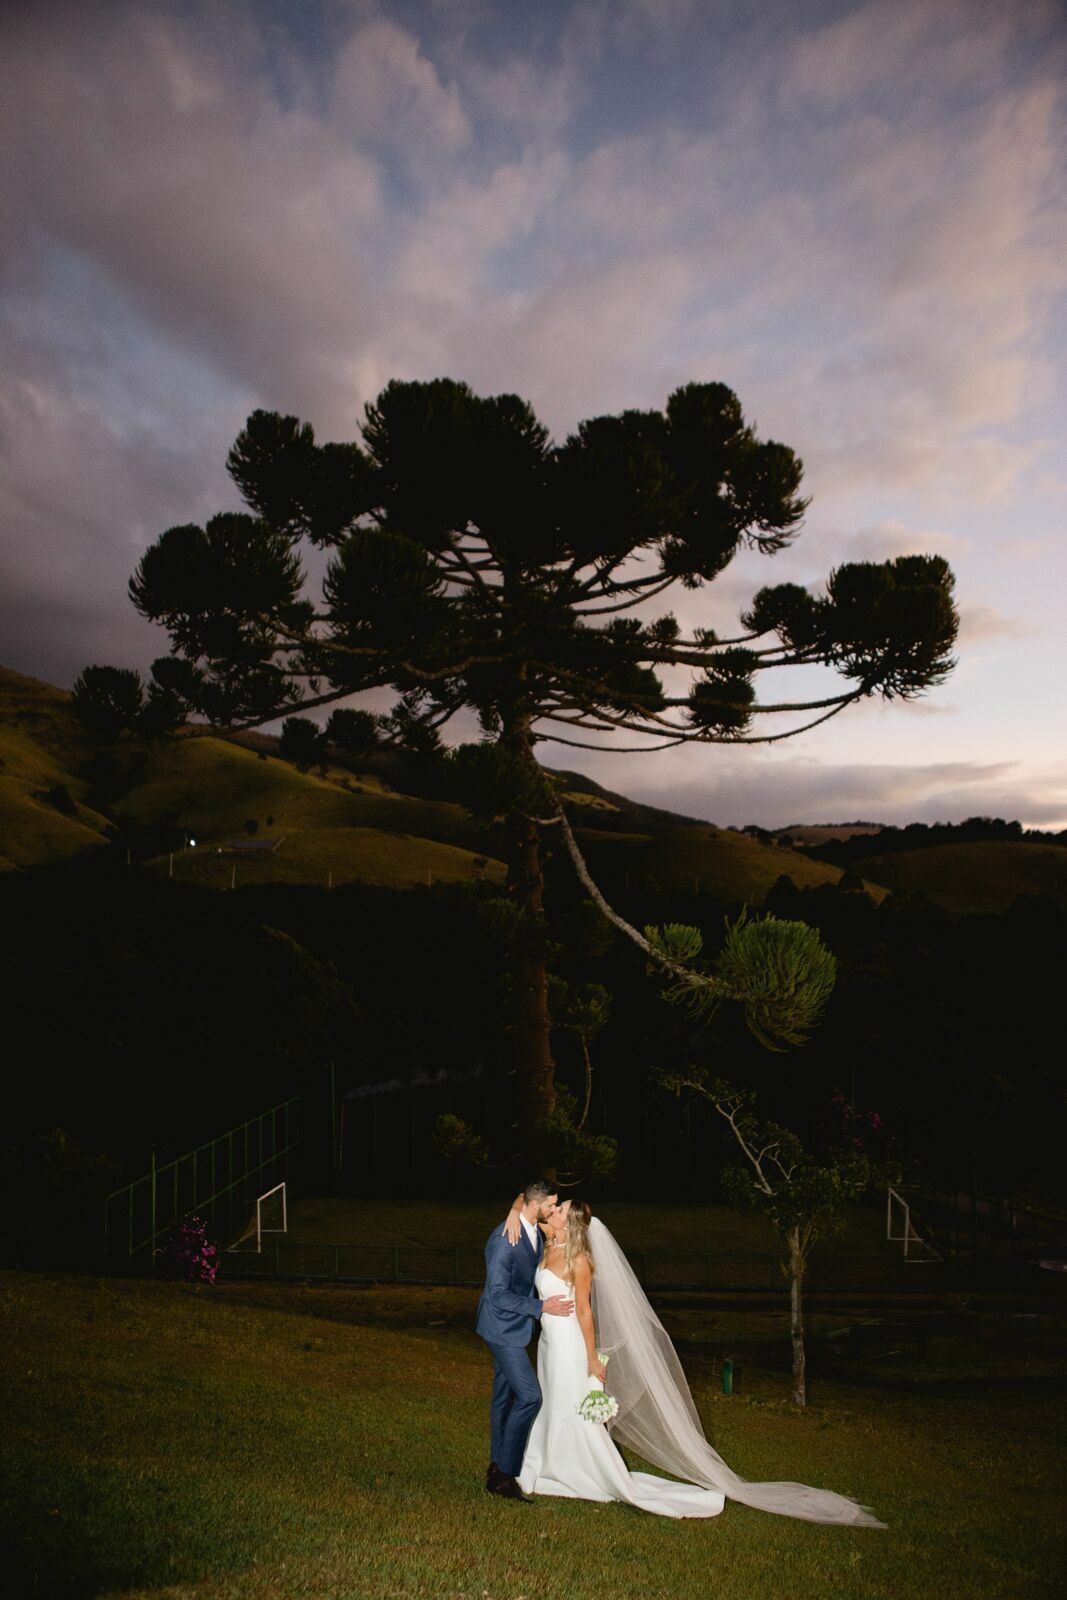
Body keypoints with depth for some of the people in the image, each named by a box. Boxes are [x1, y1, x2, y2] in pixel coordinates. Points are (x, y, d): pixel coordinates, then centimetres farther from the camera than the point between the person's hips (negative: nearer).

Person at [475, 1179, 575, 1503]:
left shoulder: (534, 1233, 1)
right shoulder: (504, 1239, -27)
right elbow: (498, 1294, -26)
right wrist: (541, 1307, -24)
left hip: (514, 1326, 9)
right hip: (502, 1327, -9)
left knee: (505, 1394, 17)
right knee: (529, 1396, -10)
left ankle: (498, 1466, 30)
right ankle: (504, 1474, 1)